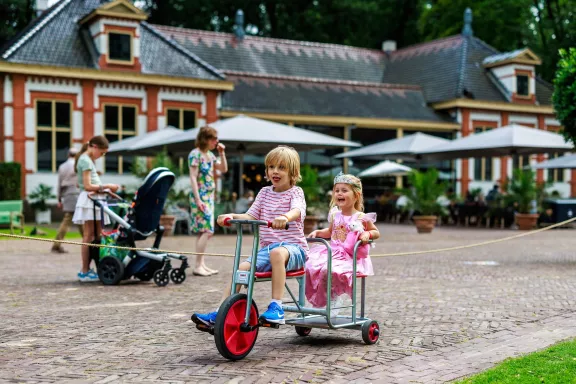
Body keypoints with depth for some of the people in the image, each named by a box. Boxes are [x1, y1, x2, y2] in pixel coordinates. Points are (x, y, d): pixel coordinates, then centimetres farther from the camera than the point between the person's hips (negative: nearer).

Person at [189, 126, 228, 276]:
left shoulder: (210, 155, 14)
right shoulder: (195, 154, -10)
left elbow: (224, 169, 21)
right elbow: (193, 177, -15)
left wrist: (222, 153, 8)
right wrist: (198, 199, -20)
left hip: (209, 196, 9)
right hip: (200, 197, -9)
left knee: (204, 231, 9)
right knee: (207, 231, -13)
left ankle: (202, 264, 13)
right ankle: (198, 266, -9)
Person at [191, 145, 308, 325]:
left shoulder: (295, 192, -1)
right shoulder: (265, 192, 15)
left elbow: (297, 210, -24)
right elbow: (250, 216, 9)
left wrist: (284, 217, -48)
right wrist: (232, 216, -12)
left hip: (293, 247, -5)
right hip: (266, 248, 5)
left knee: (277, 253, -39)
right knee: (240, 269, -18)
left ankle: (276, 307, -38)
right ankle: (218, 314, -16)